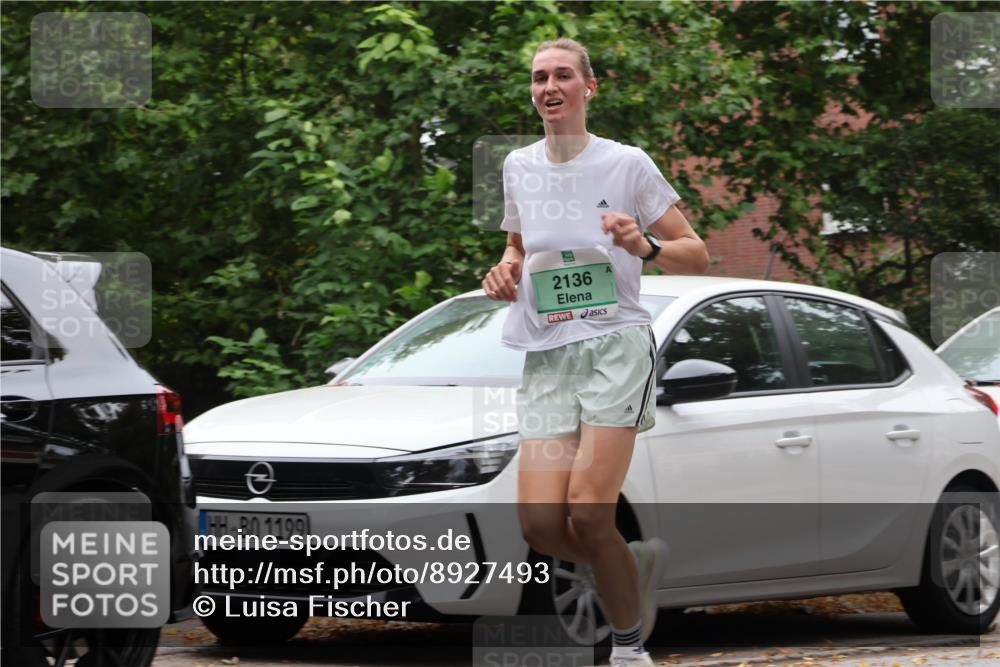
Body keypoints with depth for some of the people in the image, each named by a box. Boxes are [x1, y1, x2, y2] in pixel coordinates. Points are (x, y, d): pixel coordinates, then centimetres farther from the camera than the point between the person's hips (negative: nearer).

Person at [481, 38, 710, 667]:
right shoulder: (518, 167, 13)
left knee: (587, 515, -18)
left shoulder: (627, 163, 0)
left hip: (616, 346, -4)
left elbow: (697, 255, 4)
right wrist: (505, 270, 7)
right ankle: (640, 563, 20)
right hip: (546, 355, 4)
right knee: (541, 523, -11)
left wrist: (645, 247, -16)